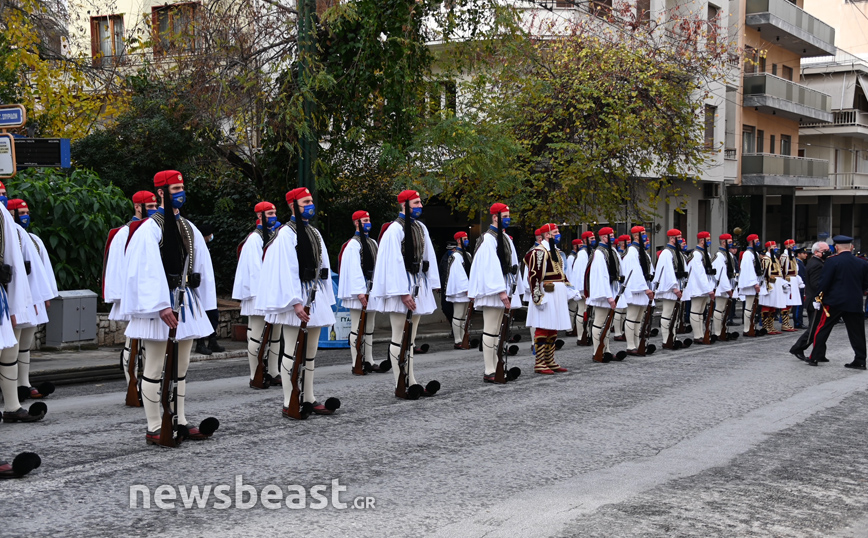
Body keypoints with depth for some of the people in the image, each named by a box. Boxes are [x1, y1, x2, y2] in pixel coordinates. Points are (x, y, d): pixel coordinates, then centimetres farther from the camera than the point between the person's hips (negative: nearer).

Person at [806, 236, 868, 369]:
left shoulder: (832, 261, -10)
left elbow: (824, 282, -11)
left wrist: (819, 298, -1)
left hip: (834, 302, -3)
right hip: (855, 303, 3)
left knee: (822, 329, 6)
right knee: (856, 332, 9)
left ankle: (815, 358, 8)